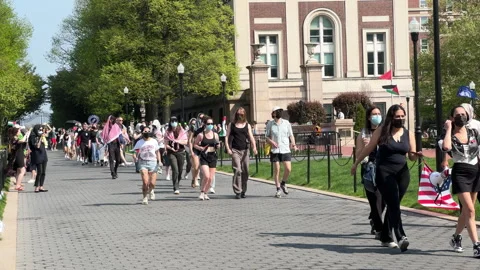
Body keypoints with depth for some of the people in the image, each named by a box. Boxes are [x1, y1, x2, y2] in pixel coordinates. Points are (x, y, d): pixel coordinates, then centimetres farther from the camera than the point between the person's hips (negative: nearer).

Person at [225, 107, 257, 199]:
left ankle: (243, 191, 17)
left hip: (245, 150, 2)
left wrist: (254, 147, -14)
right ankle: (237, 192, -11)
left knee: (245, 171, 3)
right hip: (235, 151, -2)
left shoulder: (247, 125, 11)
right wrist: (228, 149, -7)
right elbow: (227, 137, 6)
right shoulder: (231, 125, 7)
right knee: (237, 170, -14)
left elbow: (251, 137, 3)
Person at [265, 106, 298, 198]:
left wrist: (293, 144, -6)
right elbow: (266, 136, 6)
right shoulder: (270, 124, 4)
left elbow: (291, 135, 12)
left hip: (285, 150, 1)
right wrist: (271, 142, -14)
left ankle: (283, 183, 21)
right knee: (276, 169, -1)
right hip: (275, 150, -1)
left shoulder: (286, 123, 8)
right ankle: (278, 189, 10)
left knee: (288, 169, -7)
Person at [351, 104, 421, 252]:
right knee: (394, 204, -16)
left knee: (392, 205, 9)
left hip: (402, 173, 4)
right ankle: (400, 237, -23)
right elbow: (369, 148, 5)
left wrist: (416, 155, -11)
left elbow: (411, 156, 12)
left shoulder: (409, 134, 9)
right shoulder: (381, 131, -1)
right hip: (384, 172, -4)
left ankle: (386, 237, 21)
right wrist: (356, 163, 11)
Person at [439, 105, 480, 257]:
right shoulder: (449, 135, -4)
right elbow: (446, 147, -28)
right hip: (460, 172, -5)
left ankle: (456, 237, 32)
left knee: (466, 209, 12)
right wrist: (449, 129, -16)